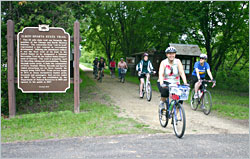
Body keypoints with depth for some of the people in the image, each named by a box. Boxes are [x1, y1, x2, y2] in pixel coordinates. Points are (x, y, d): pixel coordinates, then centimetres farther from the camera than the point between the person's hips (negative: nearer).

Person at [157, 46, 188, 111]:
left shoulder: (178, 62, -4)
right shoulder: (163, 62, -8)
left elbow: (182, 73, -13)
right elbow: (161, 74, -21)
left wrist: (185, 83, -28)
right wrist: (161, 84, -39)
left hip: (175, 83, 2)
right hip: (165, 83, -2)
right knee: (165, 90, -36)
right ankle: (161, 103, -7)